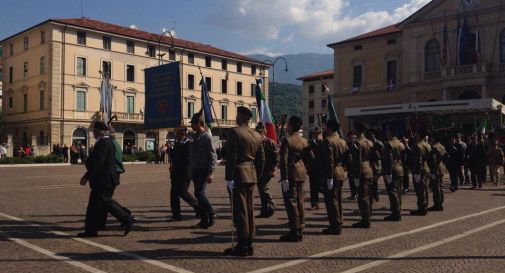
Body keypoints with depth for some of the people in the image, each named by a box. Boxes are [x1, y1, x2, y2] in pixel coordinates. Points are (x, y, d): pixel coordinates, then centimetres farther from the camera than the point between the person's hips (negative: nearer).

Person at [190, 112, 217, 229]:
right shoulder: (195, 136, 12)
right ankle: (204, 220, 14)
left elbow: (213, 156, -15)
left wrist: (210, 173, -19)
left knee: (199, 193, -16)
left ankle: (211, 214, 2)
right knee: (199, 194, 8)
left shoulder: (206, 137, -12)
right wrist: (191, 171, 16)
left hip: (204, 171, -8)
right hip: (196, 170, 8)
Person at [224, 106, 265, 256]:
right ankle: (249, 245, 19)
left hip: (238, 175, -7)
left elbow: (231, 156, -17)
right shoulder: (257, 135, 12)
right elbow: (261, 158, 13)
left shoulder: (234, 132, -10)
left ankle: (242, 246, 2)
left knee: (239, 211, -2)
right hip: (251, 176, 7)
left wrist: (228, 177, -15)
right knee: (249, 211, 12)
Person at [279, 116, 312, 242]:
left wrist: (284, 178, -18)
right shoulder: (304, 141, 9)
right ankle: (300, 230, 21)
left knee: (291, 202, -2)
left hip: (290, 174, -7)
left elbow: (284, 160, -17)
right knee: (299, 202, 14)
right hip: (301, 175, 7)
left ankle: (295, 232, 0)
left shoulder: (287, 140, -12)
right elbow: (309, 158, 11)